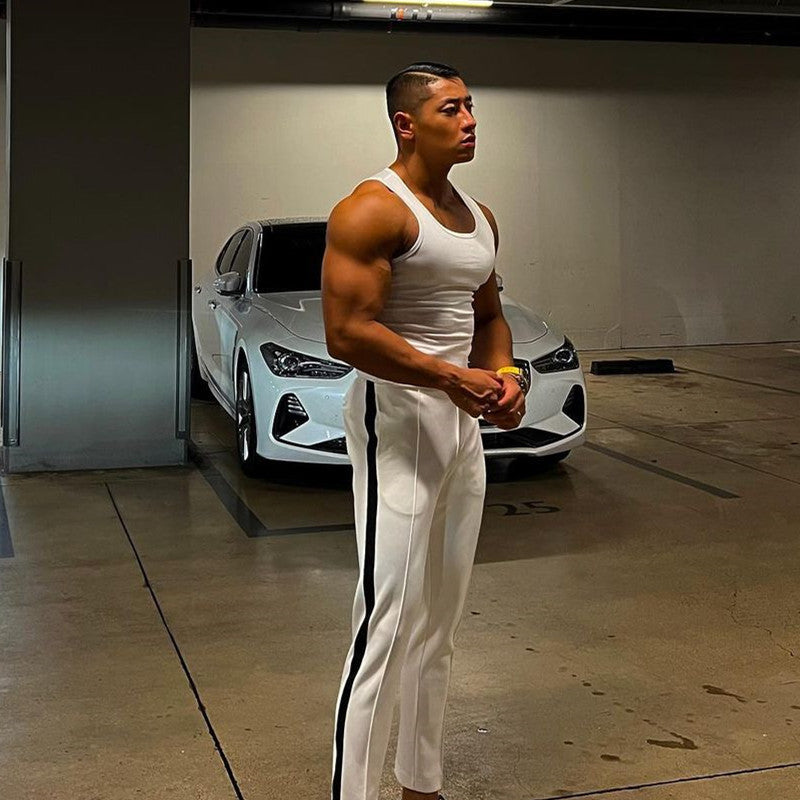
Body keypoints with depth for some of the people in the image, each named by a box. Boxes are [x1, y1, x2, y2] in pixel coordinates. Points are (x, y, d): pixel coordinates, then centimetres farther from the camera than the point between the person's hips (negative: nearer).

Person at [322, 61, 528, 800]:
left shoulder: (480, 218, 13)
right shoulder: (373, 210, -12)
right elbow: (347, 332, -20)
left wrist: (504, 374, 1)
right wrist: (455, 379, -19)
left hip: (463, 423, 8)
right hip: (397, 421, -8)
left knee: (441, 623, 15)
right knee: (389, 626, -9)